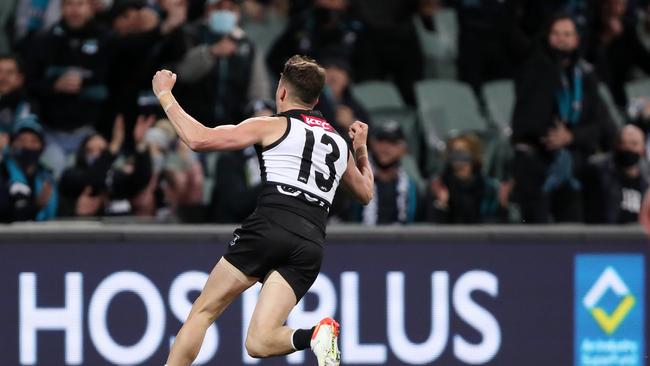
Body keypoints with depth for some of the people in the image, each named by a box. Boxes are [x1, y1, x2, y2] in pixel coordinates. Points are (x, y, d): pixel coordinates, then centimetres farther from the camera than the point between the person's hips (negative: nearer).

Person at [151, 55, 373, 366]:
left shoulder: (272, 127, 9)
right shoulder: (340, 144, 25)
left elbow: (198, 139, 2)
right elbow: (366, 193, 42)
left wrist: (165, 95, 15)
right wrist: (361, 150, 56)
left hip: (269, 227, -4)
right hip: (311, 244, 4)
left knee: (203, 311, 7)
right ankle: (317, 336, -30)